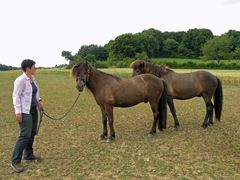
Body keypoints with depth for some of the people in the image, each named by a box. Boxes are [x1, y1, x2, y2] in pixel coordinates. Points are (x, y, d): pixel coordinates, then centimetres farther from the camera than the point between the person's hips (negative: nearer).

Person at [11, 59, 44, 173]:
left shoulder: (32, 78, 8)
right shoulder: (20, 80, -17)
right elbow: (16, 96, -17)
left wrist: (39, 100, 3)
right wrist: (18, 112, -21)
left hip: (33, 110, 9)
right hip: (24, 112, -9)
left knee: (32, 133, 14)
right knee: (25, 135, -9)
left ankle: (28, 155, 28)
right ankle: (15, 161, 1)